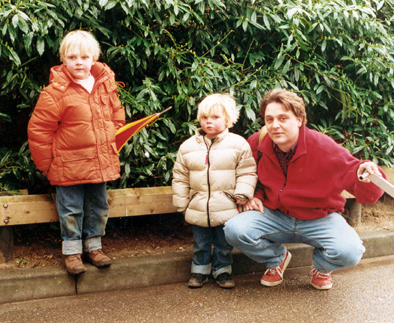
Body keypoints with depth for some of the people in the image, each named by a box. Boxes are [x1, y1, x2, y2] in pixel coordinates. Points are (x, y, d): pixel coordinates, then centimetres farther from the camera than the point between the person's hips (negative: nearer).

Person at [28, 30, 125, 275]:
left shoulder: (106, 83, 2)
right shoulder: (56, 91, -14)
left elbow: (117, 116, 17)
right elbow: (38, 129, -10)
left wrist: (113, 145, 11)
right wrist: (47, 163, -6)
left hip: (102, 162, 5)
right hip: (69, 166, -5)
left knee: (98, 207, 15)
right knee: (71, 210, 6)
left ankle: (94, 245, 32)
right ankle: (72, 250, 22)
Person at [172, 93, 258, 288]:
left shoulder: (238, 144, -3)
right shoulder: (188, 147, 4)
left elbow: (247, 172, 0)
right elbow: (180, 178, 8)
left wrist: (242, 195, -11)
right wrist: (182, 204, 7)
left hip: (226, 208, -2)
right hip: (198, 210, 2)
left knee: (224, 244, 9)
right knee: (200, 243, 13)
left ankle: (222, 270, 28)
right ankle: (200, 270, 31)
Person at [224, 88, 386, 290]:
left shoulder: (324, 148, -20)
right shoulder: (257, 143, -10)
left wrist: (366, 177, -42)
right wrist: (255, 196, -4)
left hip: (319, 219, -2)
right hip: (276, 216, 3)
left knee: (348, 252, -32)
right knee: (234, 230, -25)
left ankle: (321, 266, 10)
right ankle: (277, 258, 9)